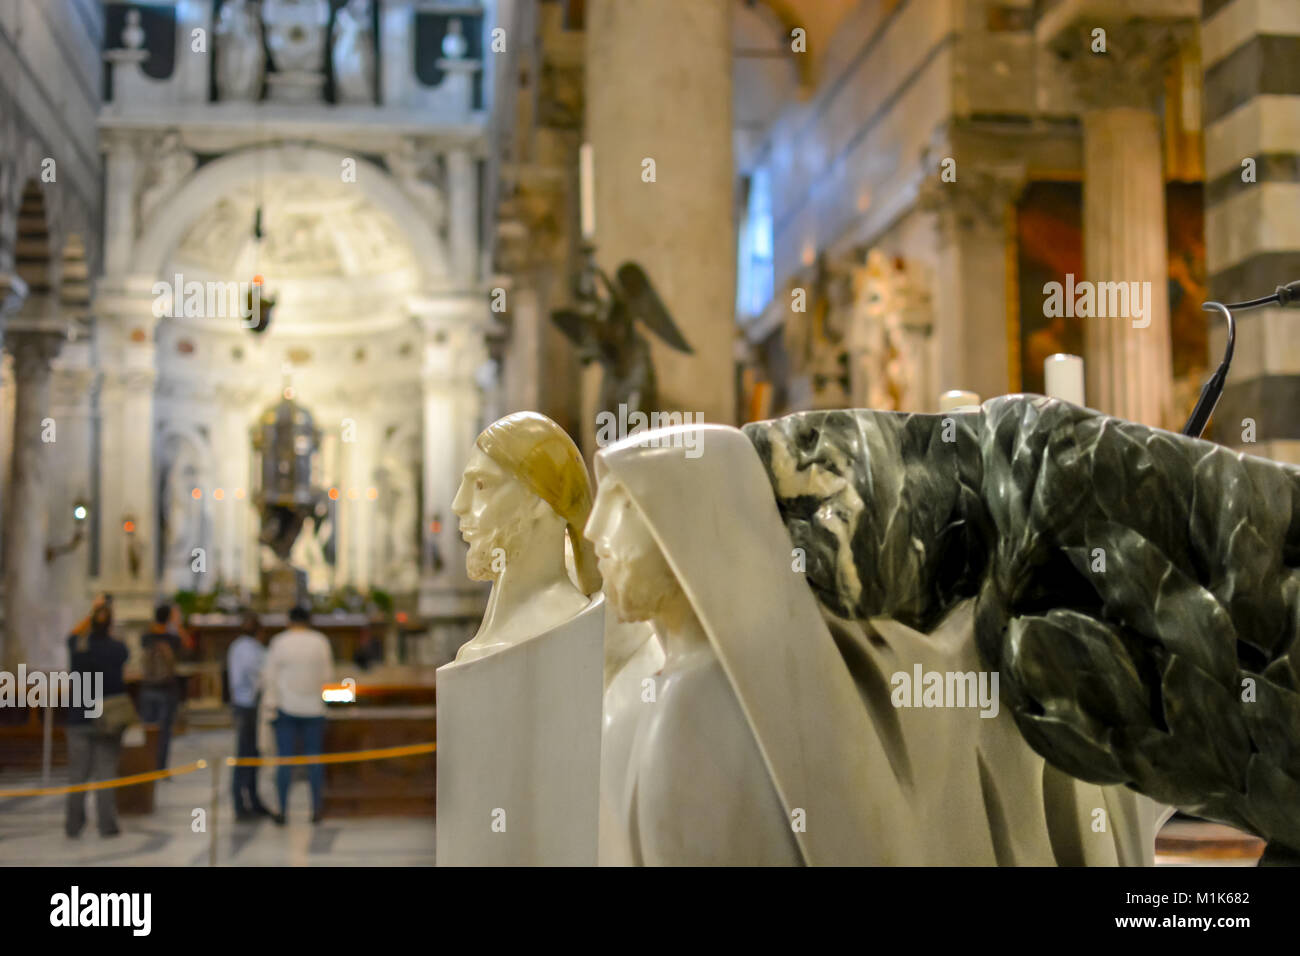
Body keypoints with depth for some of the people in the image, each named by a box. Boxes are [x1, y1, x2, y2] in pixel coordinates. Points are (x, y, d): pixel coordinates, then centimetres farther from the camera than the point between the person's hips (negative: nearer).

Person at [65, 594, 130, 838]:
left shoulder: (77, 645, -5)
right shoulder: (118, 649, -9)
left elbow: (73, 634, 19)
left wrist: (92, 613, 17)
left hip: (79, 719, 1)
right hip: (108, 719, -1)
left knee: (78, 773, 8)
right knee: (106, 773, 3)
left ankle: (74, 825, 13)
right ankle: (107, 825, 3)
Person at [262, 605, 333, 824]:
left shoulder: (279, 642, -4)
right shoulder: (320, 641, -1)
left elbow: (269, 675, -3)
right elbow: (327, 674, 3)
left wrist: (271, 702, 3)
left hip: (286, 707, -1)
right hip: (313, 707, 1)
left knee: (284, 759, 2)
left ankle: (283, 811, 3)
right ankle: (316, 810, 6)